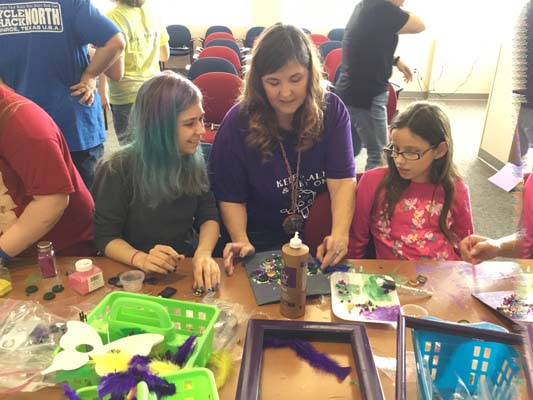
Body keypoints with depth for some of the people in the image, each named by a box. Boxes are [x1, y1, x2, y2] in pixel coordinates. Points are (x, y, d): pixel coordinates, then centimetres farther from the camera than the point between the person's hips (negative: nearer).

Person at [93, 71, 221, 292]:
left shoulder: (194, 161, -3)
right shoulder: (119, 170, -13)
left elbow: (208, 215, -1)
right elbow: (106, 237, -9)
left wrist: (203, 253, -21)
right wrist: (141, 259, -28)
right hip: (139, 276, -1)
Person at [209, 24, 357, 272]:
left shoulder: (331, 110, -6)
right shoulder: (238, 122, -10)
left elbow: (343, 180, -13)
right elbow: (231, 197, -6)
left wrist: (340, 233, -30)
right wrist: (241, 241, -23)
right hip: (263, 244, -1)